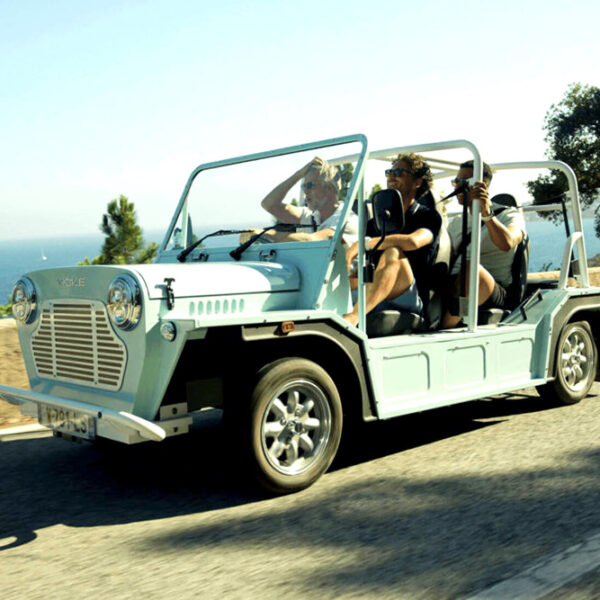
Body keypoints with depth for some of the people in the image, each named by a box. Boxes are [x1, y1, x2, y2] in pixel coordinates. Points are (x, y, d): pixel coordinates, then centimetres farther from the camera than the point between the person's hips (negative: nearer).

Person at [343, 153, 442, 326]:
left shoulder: (428, 216, 4)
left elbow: (413, 241, -22)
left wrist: (363, 243, -26)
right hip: (374, 301, 6)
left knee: (393, 252, -33)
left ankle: (353, 316, -52)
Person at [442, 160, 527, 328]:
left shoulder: (510, 216, 9)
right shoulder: (456, 223, 29)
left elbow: (506, 244, -15)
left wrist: (487, 213, -28)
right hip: (454, 289, 5)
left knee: (471, 268, -38)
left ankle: (445, 326, -34)